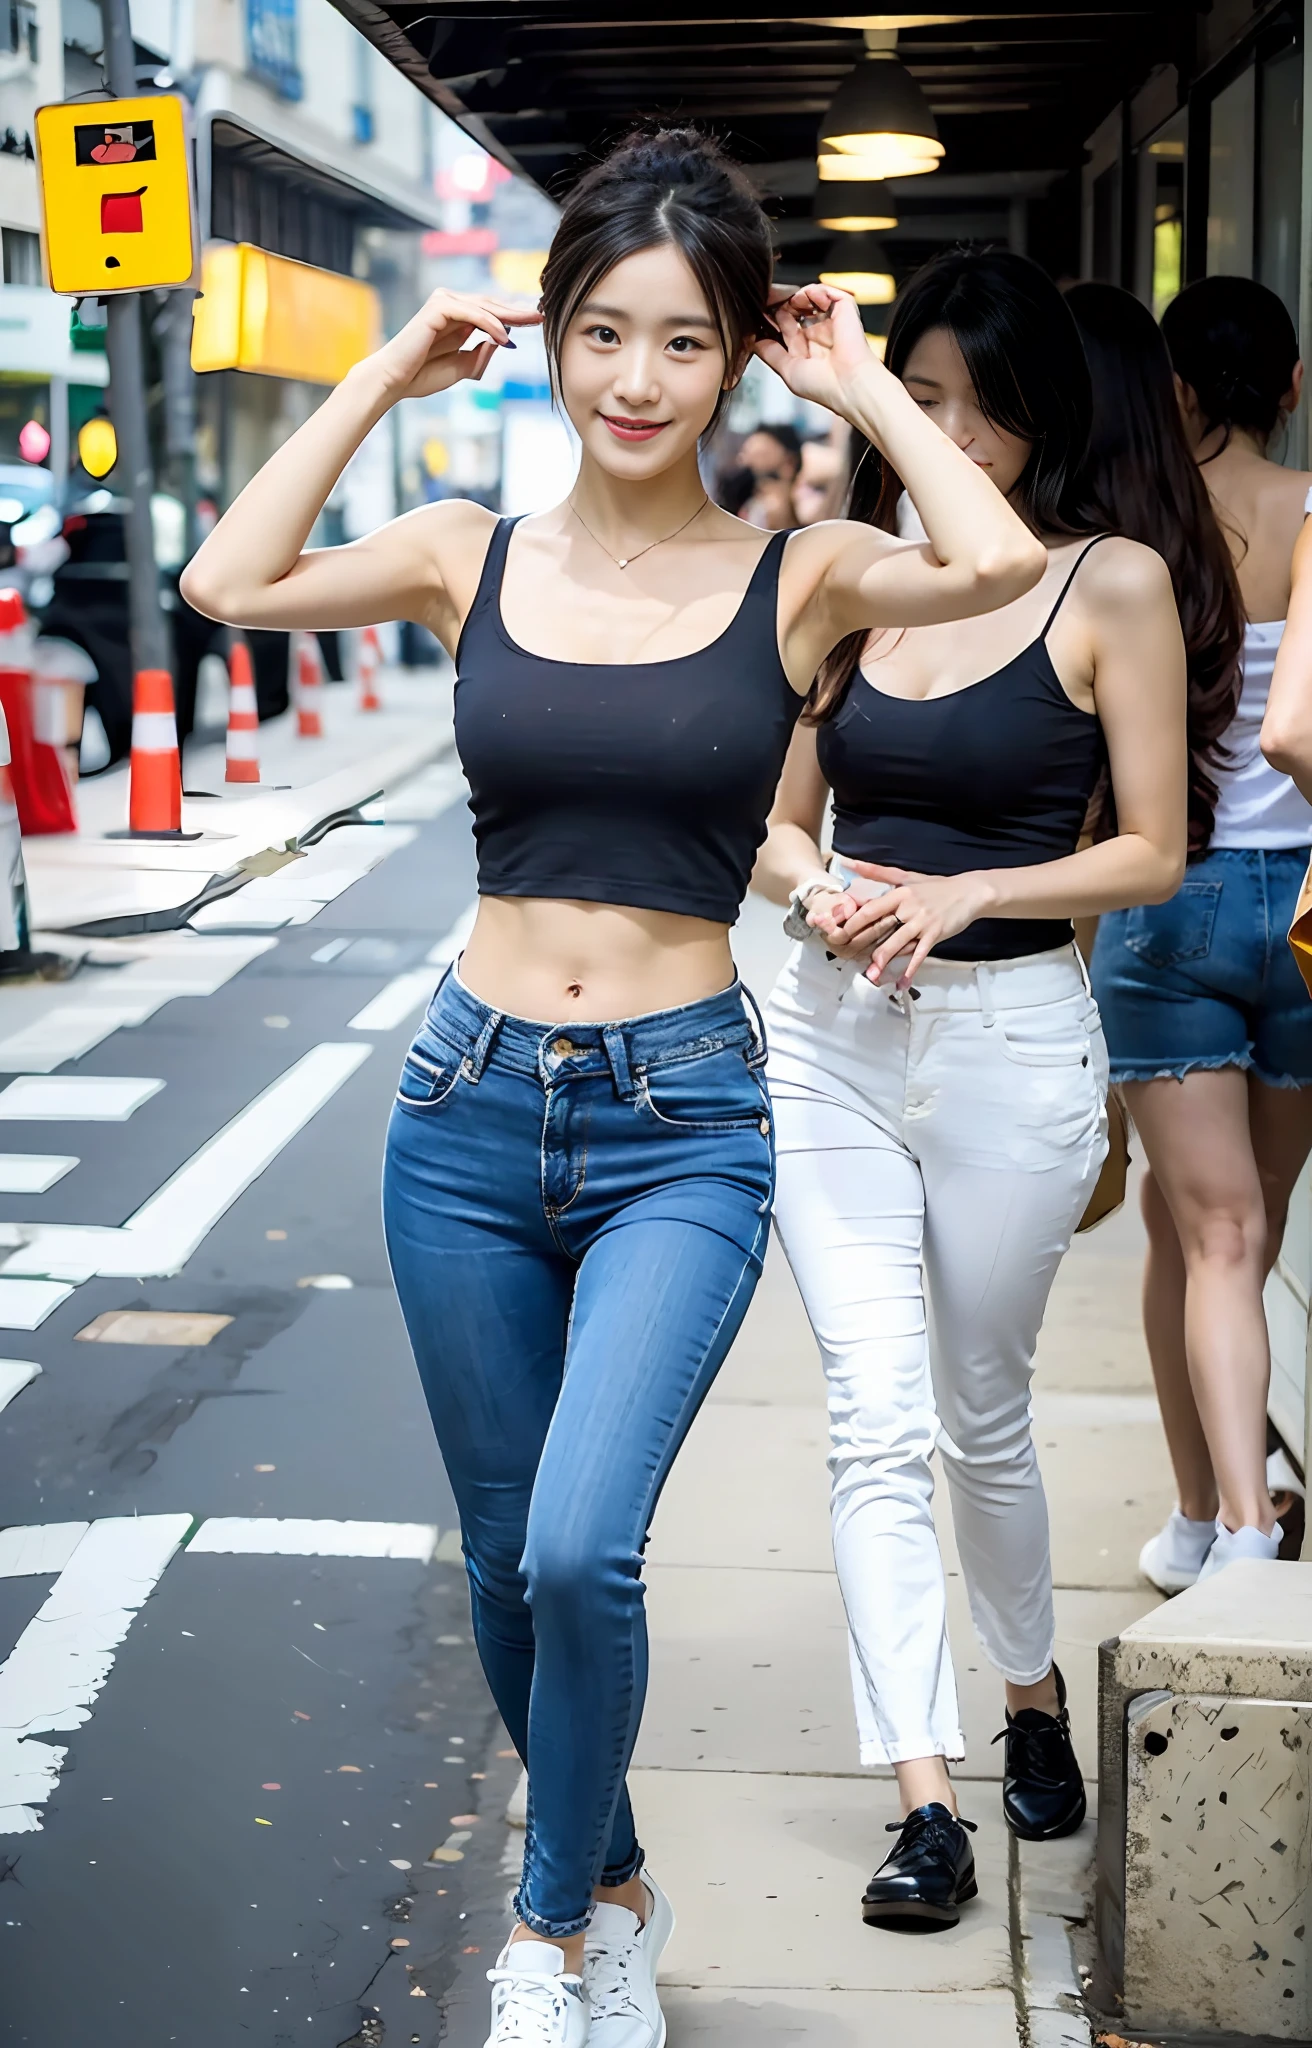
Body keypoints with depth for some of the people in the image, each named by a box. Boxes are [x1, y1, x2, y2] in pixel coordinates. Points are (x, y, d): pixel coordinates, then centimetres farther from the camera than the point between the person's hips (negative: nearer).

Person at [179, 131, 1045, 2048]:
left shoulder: (796, 575, -2)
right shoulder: (473, 554, 4)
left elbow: (999, 560, -21)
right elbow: (230, 580, -8)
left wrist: (860, 388, -8)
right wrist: (385, 380, -2)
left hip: (683, 1127, -3)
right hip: (474, 1110, 3)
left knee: (582, 1546, -19)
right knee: (508, 1566, 13)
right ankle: (617, 1886, 39)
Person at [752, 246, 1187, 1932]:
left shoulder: (1110, 587, -4)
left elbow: (1152, 854, -5)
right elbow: (777, 820, 13)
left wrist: (964, 895, -17)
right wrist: (817, 886, -9)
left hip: (1013, 1045, -3)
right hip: (832, 1036, 3)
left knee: (979, 1415, 12)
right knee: (876, 1423, -4)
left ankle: (1031, 1695, 38)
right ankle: (924, 1799, 1)